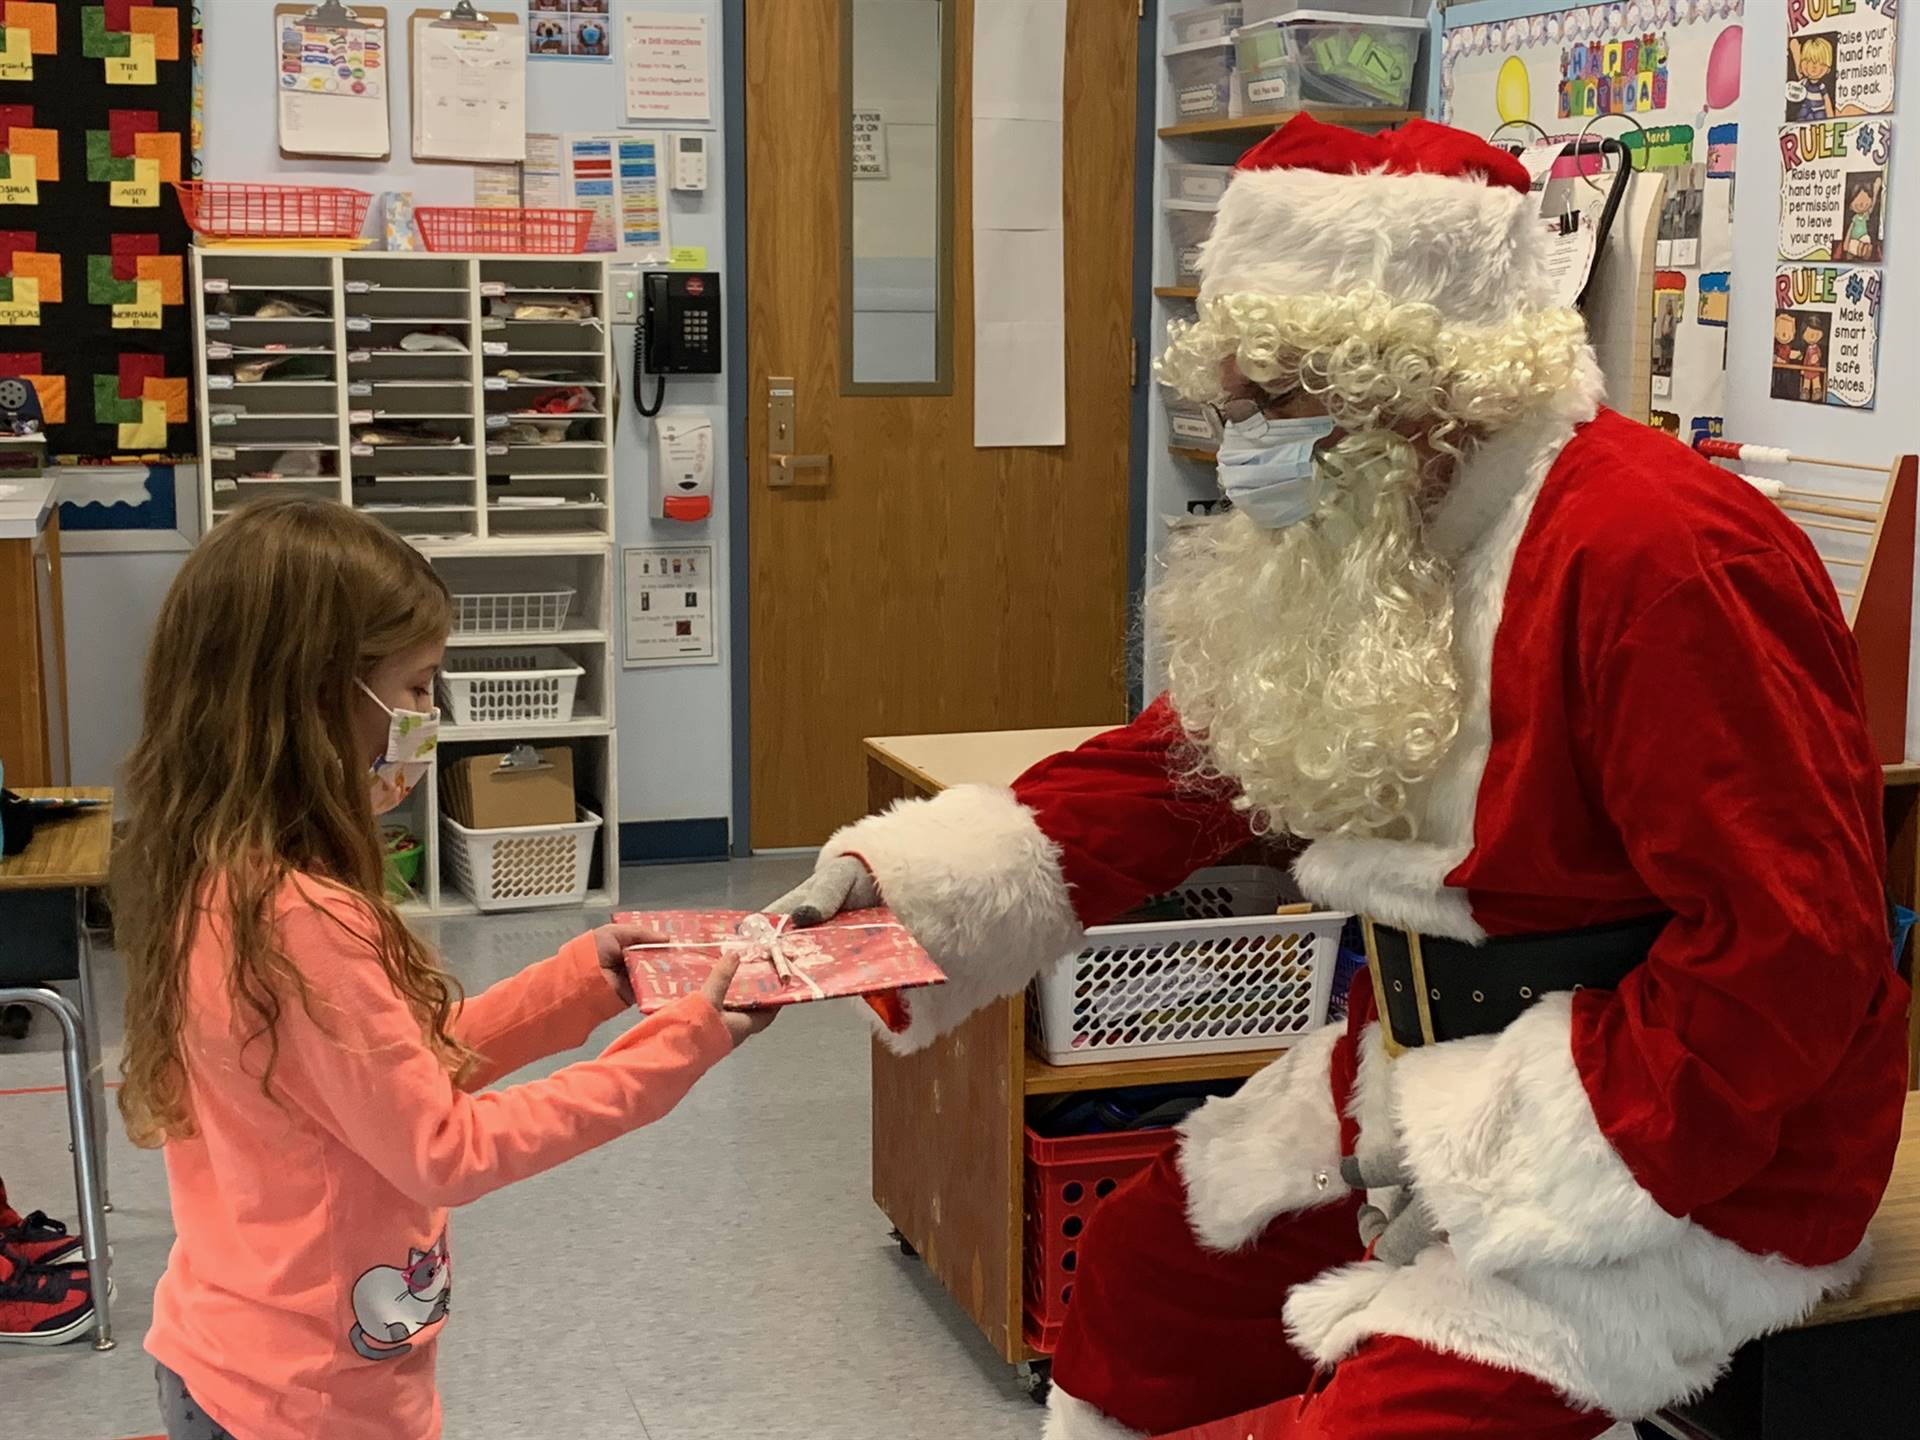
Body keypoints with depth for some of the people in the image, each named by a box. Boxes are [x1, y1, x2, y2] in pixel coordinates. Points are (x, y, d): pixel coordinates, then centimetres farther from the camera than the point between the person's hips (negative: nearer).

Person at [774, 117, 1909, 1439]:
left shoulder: (1662, 560, -26)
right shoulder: (1363, 550, 3)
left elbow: (1795, 953, -28)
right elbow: (1180, 768, 6)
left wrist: (1498, 1149, -25)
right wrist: (905, 883, -5)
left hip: (1674, 1168, -9)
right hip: (1430, 1086, 9)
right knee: (1141, 1272, 17)